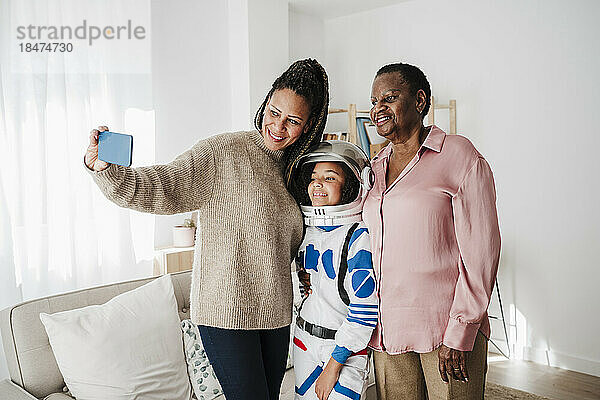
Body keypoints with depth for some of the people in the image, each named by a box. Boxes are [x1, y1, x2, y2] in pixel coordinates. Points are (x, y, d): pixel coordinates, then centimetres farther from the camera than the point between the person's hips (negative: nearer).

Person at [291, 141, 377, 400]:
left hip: (345, 349, -6)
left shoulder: (359, 237, -18)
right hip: (304, 340, 6)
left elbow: (365, 311, -19)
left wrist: (333, 368, -17)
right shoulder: (307, 229, 4)